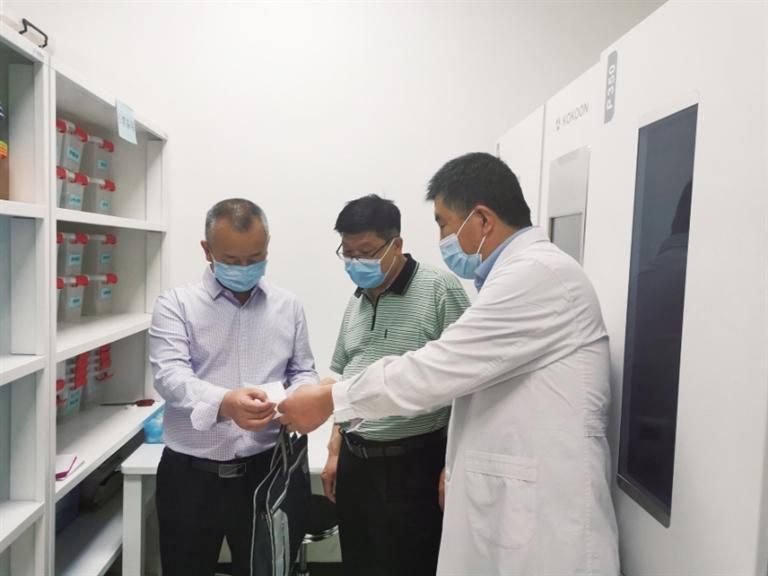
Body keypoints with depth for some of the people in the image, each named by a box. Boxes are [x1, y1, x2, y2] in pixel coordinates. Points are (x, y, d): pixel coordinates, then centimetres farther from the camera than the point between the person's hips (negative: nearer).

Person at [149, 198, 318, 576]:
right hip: (190, 473, -1)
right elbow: (170, 376, -15)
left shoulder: (288, 306, 5)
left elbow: (304, 372, 10)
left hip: (265, 470, 2)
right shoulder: (176, 304, -3)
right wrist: (222, 403, -35)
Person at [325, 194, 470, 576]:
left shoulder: (439, 290, -12)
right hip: (355, 461, 7)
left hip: (412, 466, -6)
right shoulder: (357, 299, 9)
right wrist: (336, 450, 15)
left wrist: (454, 467, -13)